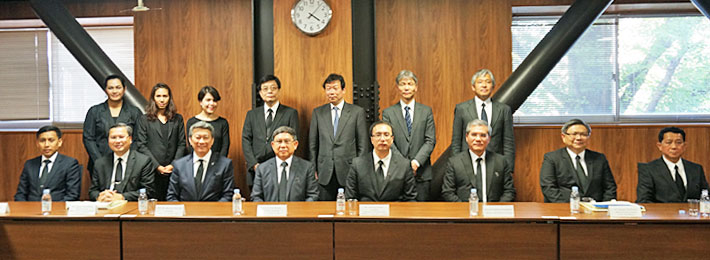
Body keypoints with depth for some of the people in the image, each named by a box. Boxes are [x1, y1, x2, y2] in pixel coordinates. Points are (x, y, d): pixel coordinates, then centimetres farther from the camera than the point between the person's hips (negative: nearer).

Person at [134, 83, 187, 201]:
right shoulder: (145, 119, 7)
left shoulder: (178, 119, 11)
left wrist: (173, 165, -6)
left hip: (173, 170, 1)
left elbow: (182, 144, 7)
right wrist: (157, 166, -8)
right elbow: (141, 145, 0)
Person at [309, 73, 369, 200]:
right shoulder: (317, 112, 9)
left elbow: (363, 144, 2)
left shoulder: (357, 112, 3)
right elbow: (312, 144, 10)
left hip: (349, 172, -2)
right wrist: (313, 169, 4)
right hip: (324, 174, 2)